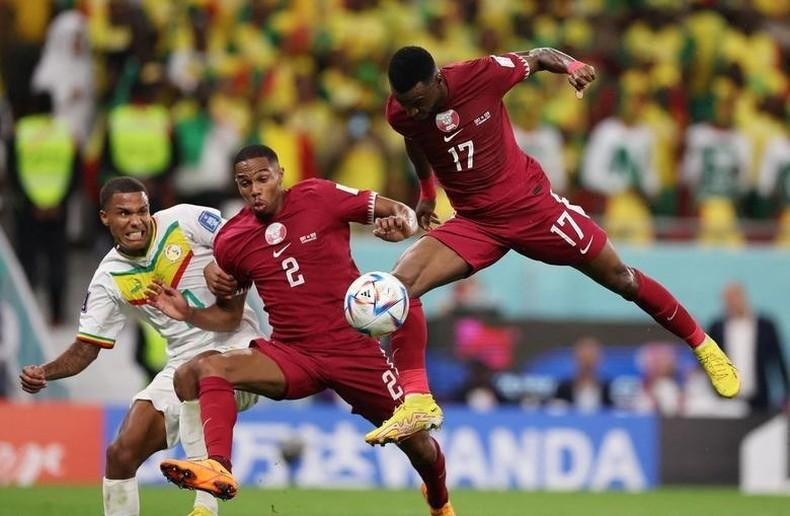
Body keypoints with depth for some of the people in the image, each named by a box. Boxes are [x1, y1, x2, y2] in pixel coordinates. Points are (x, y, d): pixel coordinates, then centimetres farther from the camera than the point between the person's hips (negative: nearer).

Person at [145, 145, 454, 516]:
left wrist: (400, 224, -26)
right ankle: (218, 468, -44)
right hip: (290, 355, 2)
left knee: (417, 443, 3)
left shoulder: (320, 197, -7)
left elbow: (403, 213, -2)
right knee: (204, 369, -25)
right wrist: (188, 313, -2)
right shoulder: (231, 241, 2)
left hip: (353, 348, -2)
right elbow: (229, 315, 17)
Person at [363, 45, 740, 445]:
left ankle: (702, 345, 29)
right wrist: (427, 193, 29)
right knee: (400, 282, -21)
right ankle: (416, 402, -19)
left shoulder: (481, 75, -21)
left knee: (619, 278, 6)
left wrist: (572, 66, -23)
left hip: (530, 202, -2)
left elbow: (538, 57, -2)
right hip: (474, 222, 2)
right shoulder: (400, 114, -12)